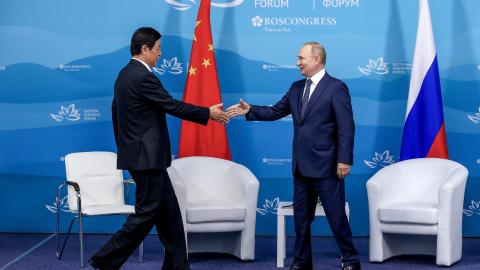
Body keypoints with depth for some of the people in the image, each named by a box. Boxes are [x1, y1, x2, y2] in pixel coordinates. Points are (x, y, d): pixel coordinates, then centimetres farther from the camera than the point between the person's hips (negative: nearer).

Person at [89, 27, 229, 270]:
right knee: (146, 212, -4)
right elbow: (173, 106, -16)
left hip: (138, 154, 10)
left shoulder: (125, 74, 13)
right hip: (147, 156, -10)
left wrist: (124, 148, 25)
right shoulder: (144, 77, -17)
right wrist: (209, 113, -5)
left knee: (168, 209, 12)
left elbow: (116, 113, 19)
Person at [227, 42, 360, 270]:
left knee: (336, 216, -1)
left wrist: (344, 160, -17)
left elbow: (346, 127, -13)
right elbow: (275, 111, 14)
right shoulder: (296, 87, 11)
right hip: (301, 165, 7)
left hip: (326, 166, -7)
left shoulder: (336, 88, -10)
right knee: (301, 215, 13)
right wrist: (250, 110, 1)